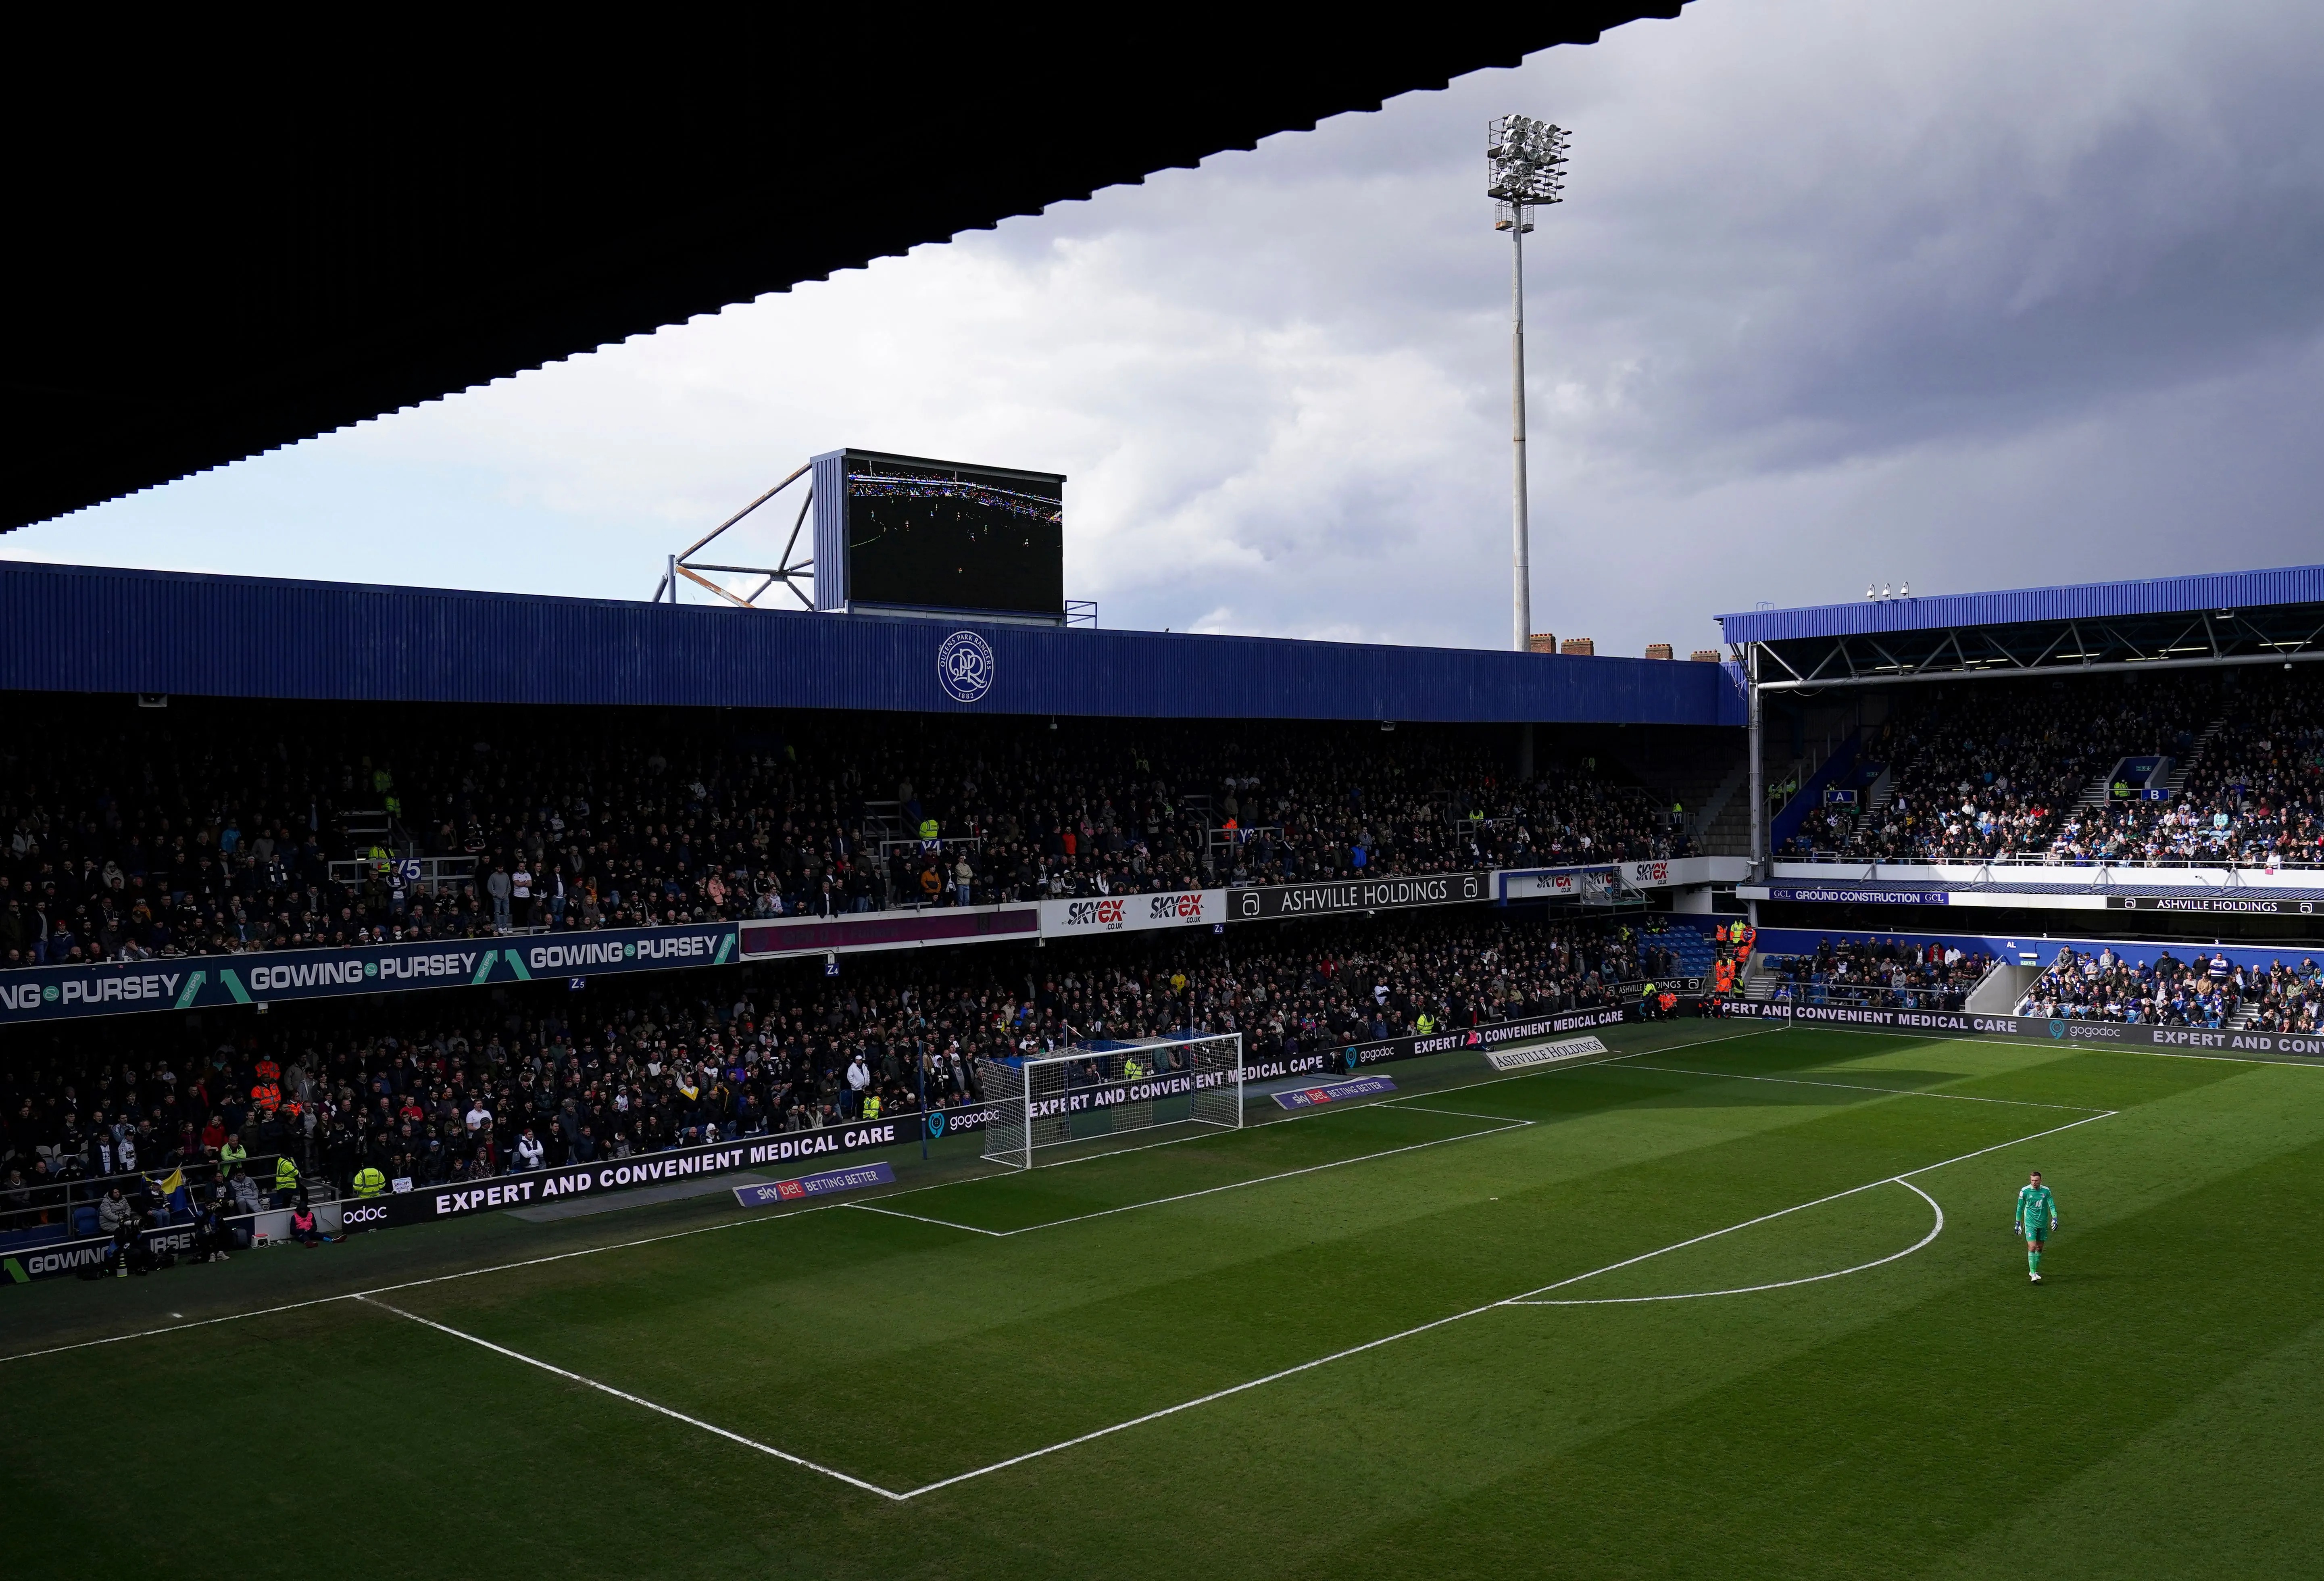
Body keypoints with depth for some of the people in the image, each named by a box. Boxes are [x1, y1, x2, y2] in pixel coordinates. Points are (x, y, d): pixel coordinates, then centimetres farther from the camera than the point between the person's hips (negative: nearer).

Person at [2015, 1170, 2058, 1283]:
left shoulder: (2046, 1191, -1)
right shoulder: (2025, 1191, -8)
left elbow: (2052, 1205, 5)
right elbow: (2020, 1208, 1)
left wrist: (2055, 1219, -9)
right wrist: (2018, 1223, 3)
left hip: (2043, 1224, 3)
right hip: (2030, 1224, -3)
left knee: (2039, 1248, 11)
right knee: (2032, 1247, -13)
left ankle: (2034, 1271, 26)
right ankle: (2033, 1274, -11)